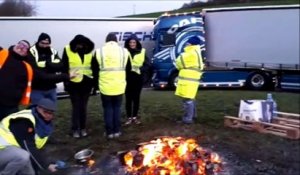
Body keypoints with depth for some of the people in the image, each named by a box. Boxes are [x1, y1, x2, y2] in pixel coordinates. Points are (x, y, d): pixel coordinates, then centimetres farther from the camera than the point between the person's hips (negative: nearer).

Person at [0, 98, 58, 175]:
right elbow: (30, 149, -26)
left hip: (15, 151, 10)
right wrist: (47, 165, -23)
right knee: (23, 156, -35)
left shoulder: (43, 123, 4)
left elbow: (34, 148, 8)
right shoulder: (25, 120, -24)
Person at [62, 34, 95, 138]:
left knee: (83, 106, 11)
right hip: (74, 83, -2)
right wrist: (66, 81, -5)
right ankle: (75, 129, 12)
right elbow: (64, 67, -1)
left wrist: (94, 82, 6)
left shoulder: (90, 51, 3)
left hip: (86, 83, 2)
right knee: (76, 107, 2)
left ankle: (83, 128, 23)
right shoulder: (68, 50, -4)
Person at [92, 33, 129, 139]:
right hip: (119, 86, 1)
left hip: (105, 86, -1)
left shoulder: (99, 52, 1)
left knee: (107, 108, 9)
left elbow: (95, 70, 8)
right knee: (117, 108, 13)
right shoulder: (124, 51, 5)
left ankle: (109, 132, 12)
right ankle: (117, 131, 16)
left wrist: (97, 82, 22)